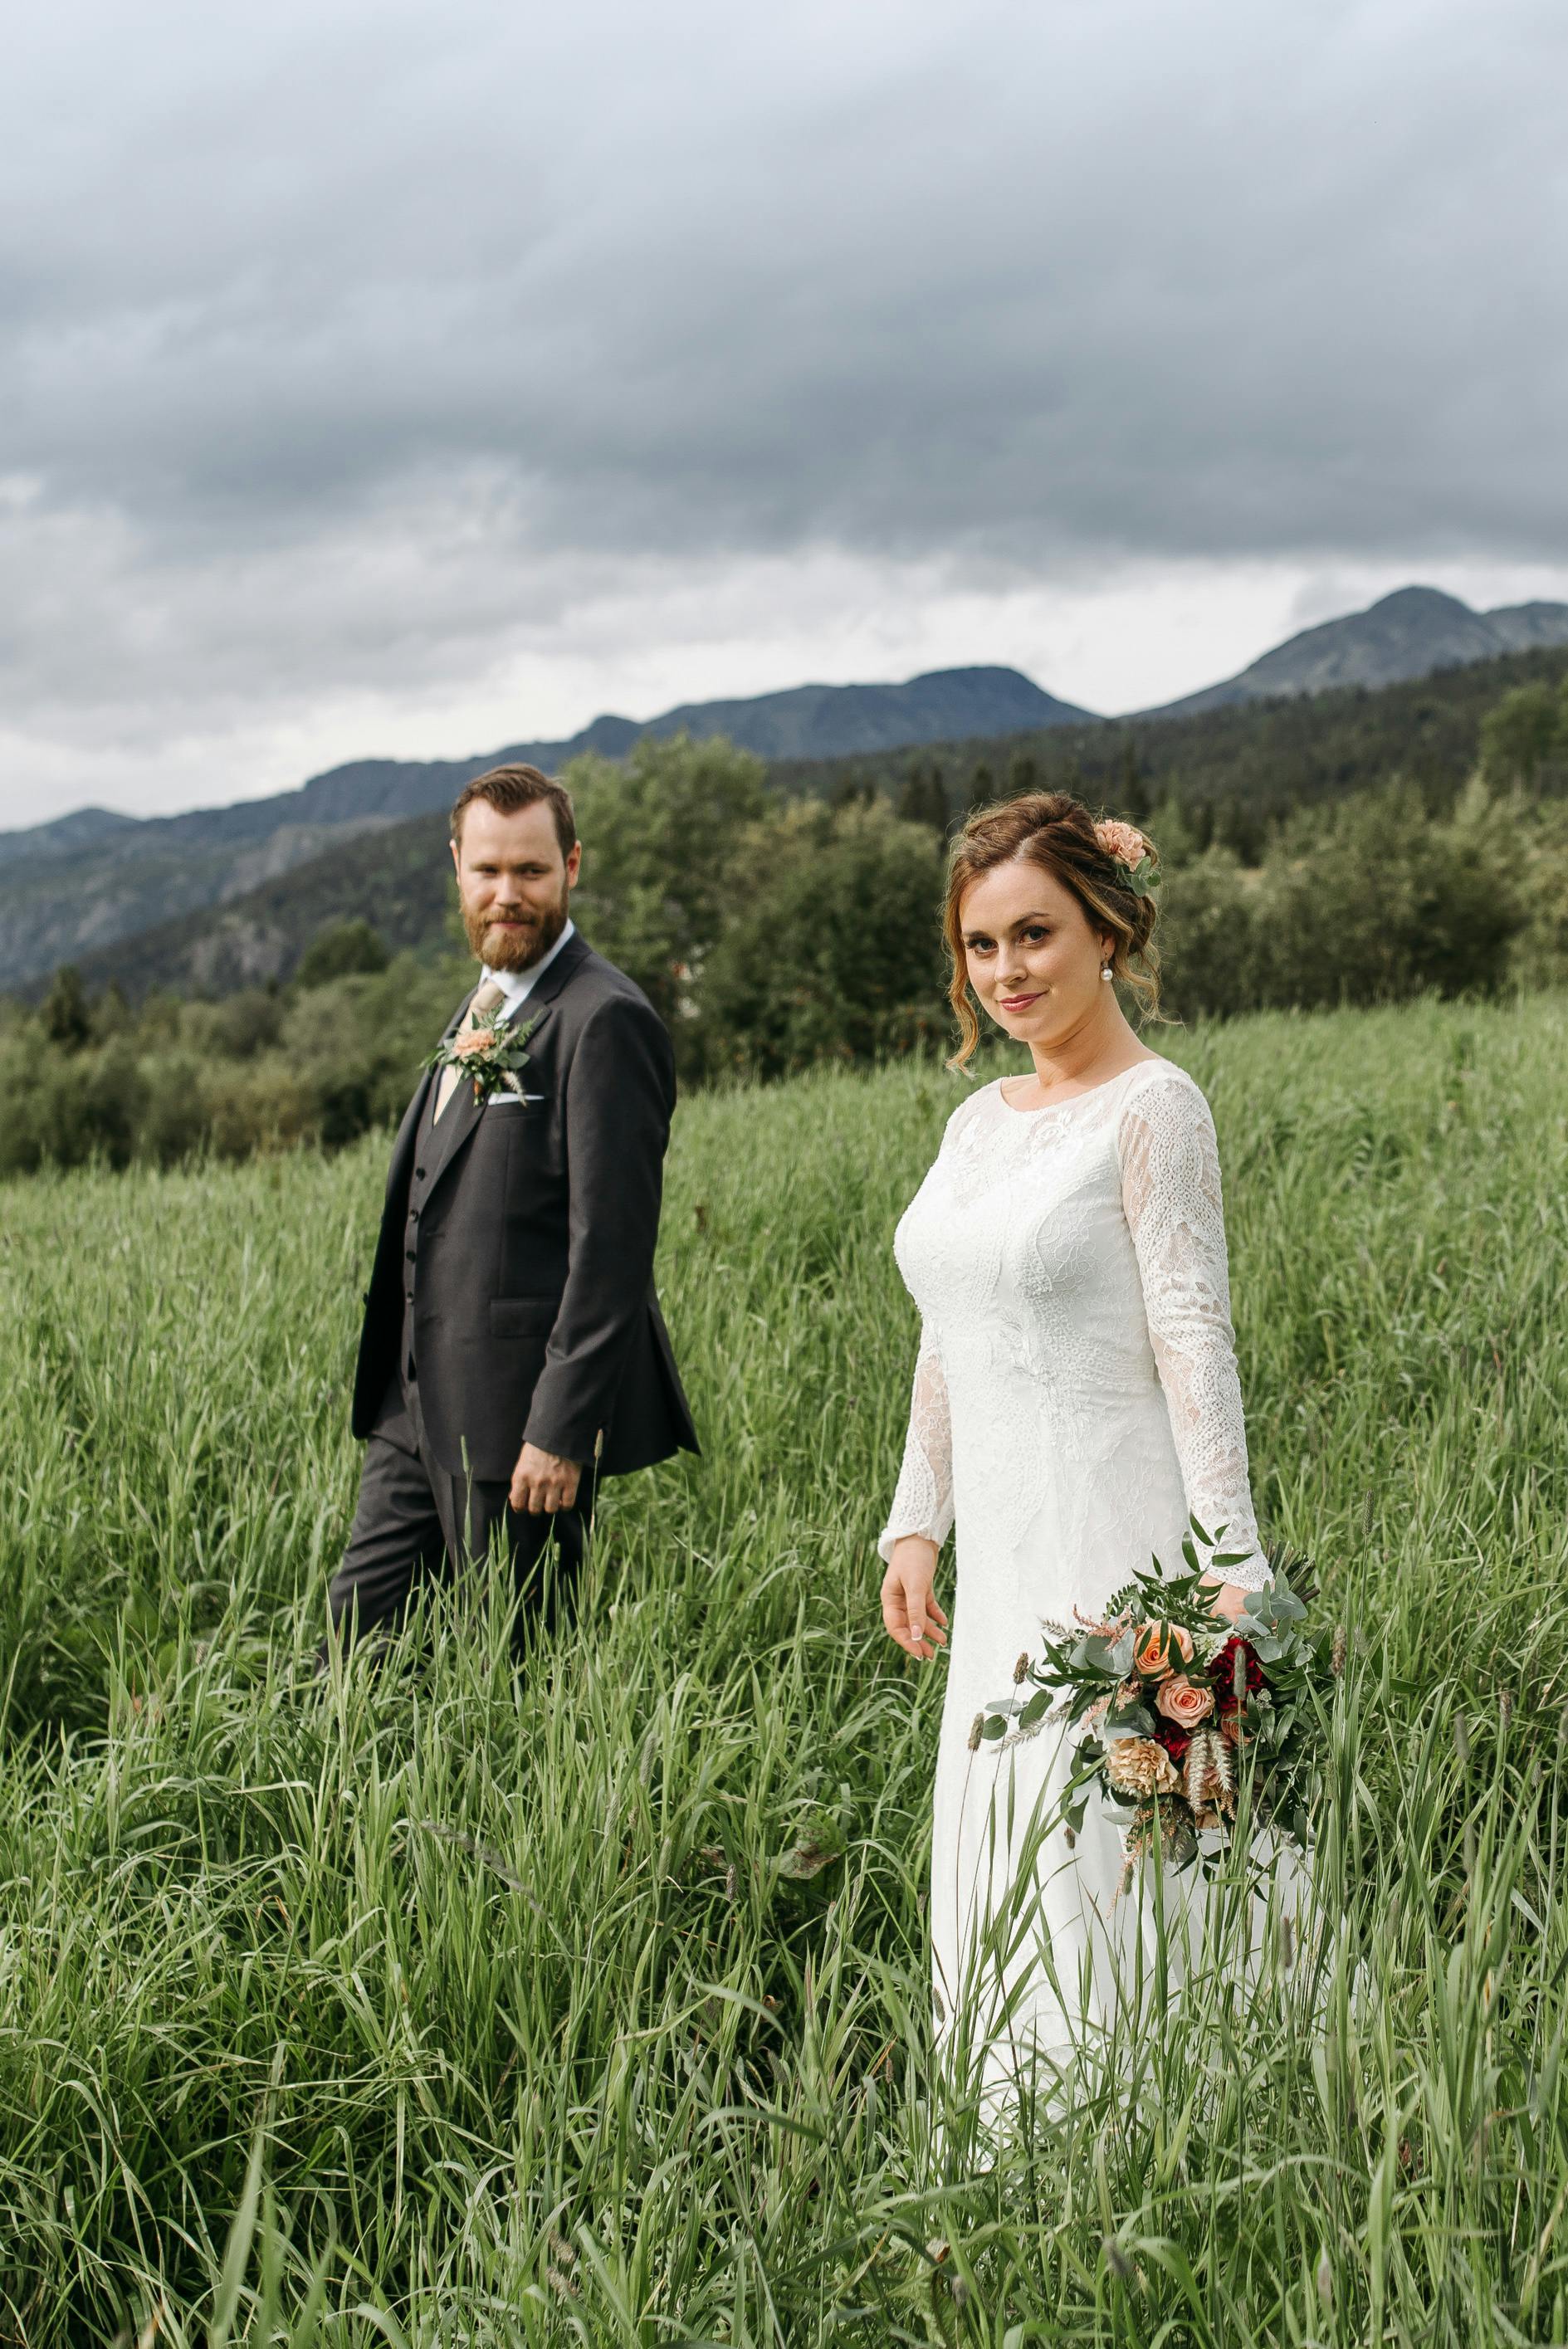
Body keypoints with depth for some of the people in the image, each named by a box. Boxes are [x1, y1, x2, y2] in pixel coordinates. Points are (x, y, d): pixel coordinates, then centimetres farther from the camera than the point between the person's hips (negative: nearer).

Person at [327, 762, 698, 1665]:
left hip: (520, 1413, -9)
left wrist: (561, 1430, -21)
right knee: (360, 1633, 9)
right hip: (422, 1405, 9)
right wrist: (398, 1382, 19)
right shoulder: (484, 1009, 17)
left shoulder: (604, 1021, -14)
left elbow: (612, 1249, -19)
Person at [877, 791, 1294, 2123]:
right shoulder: (979, 1121, 14)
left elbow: (1194, 1341, -14)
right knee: (999, 1881, 11)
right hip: (1005, 1560, 8)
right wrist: (916, 1523, 15)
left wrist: (1230, 1567, -19)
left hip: (1117, 1551, -8)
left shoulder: (1154, 1108, -8)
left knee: (1101, 1870, -5)